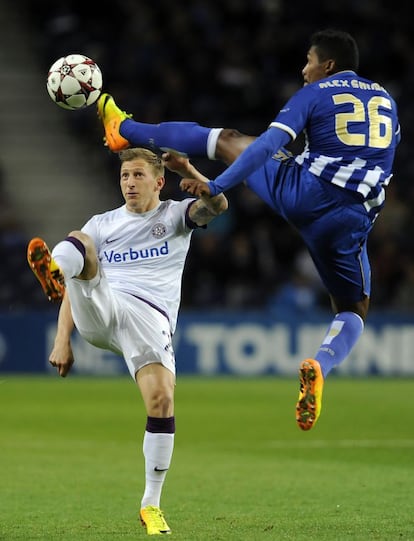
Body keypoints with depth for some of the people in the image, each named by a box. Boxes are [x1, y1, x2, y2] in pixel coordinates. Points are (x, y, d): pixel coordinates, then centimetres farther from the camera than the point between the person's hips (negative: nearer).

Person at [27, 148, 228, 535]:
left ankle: (151, 504, -5)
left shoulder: (175, 215, 16)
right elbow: (81, 285, 18)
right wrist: (62, 340, 7)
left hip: (150, 319, -1)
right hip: (99, 311, 1)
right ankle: (53, 274, -66)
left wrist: (188, 171, -22)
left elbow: (218, 205, -5)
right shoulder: (101, 224, 22)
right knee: (80, 245, -25)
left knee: (161, 401, -20)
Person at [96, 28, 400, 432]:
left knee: (227, 141, 21)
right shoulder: (386, 101, 18)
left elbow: (267, 146, -8)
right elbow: (385, 157, 30)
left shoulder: (315, 95, 3)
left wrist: (217, 186, -10)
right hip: (352, 218, 2)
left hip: (301, 195, -2)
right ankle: (320, 366, -18)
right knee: (353, 311, 16)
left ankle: (125, 131, 35)